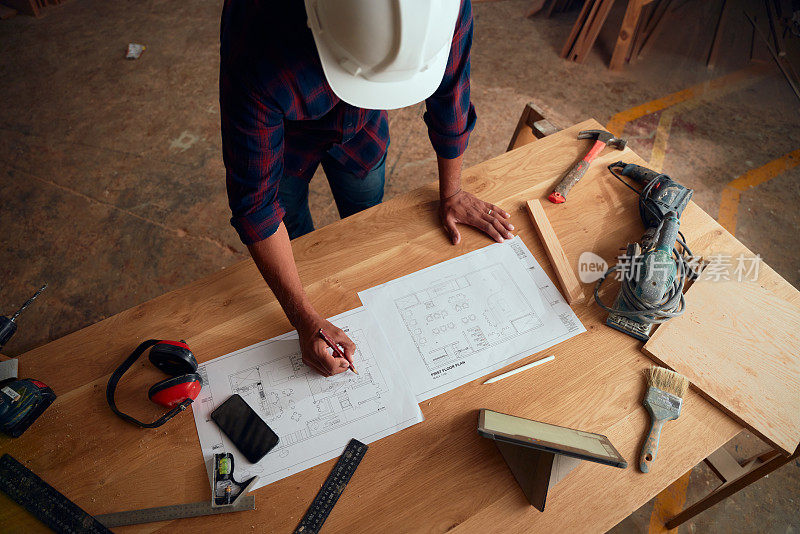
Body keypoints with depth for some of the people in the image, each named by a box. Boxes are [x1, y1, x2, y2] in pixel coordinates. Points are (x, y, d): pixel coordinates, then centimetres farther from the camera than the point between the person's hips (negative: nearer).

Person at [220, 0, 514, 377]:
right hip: (278, 132, -2)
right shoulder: (258, 56, -45)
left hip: (362, 132, 3)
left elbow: (450, 93, -16)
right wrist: (306, 322, -35)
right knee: (299, 248, 15)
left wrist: (450, 193, -4)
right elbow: (255, 201, -36)